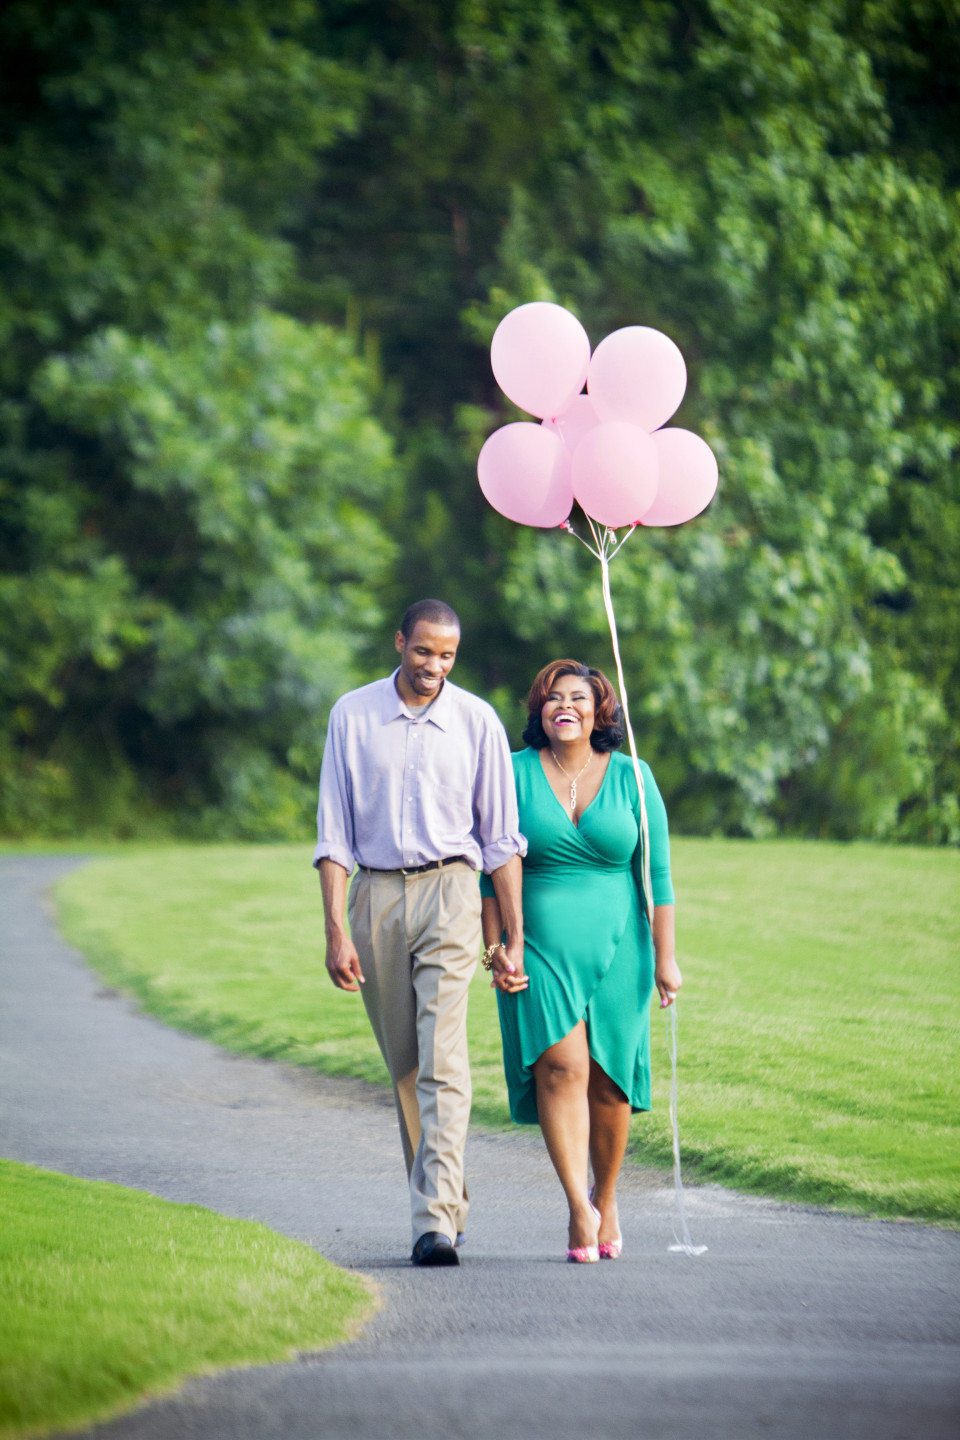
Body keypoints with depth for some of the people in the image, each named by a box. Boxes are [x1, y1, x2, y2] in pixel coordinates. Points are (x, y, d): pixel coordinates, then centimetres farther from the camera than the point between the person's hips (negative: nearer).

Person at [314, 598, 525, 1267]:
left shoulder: (477, 721, 1)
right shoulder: (353, 716, 3)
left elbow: (502, 838, 5)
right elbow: (333, 833, 3)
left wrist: (514, 938, 2)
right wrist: (336, 930, -5)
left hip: (448, 892, -2)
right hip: (375, 893, 2)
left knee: (442, 1061, -14)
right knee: (404, 1066, 9)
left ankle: (436, 1222, -21)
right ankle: (447, 1198, 23)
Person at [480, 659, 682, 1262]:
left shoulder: (631, 778, 3)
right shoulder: (515, 774, 2)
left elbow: (657, 874, 5)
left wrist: (664, 957, 1)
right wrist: (497, 952, -3)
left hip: (616, 950, 1)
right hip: (540, 950, -1)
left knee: (609, 1082, 3)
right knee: (560, 1065, -18)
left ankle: (606, 1198, 23)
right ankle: (578, 1205, -22)